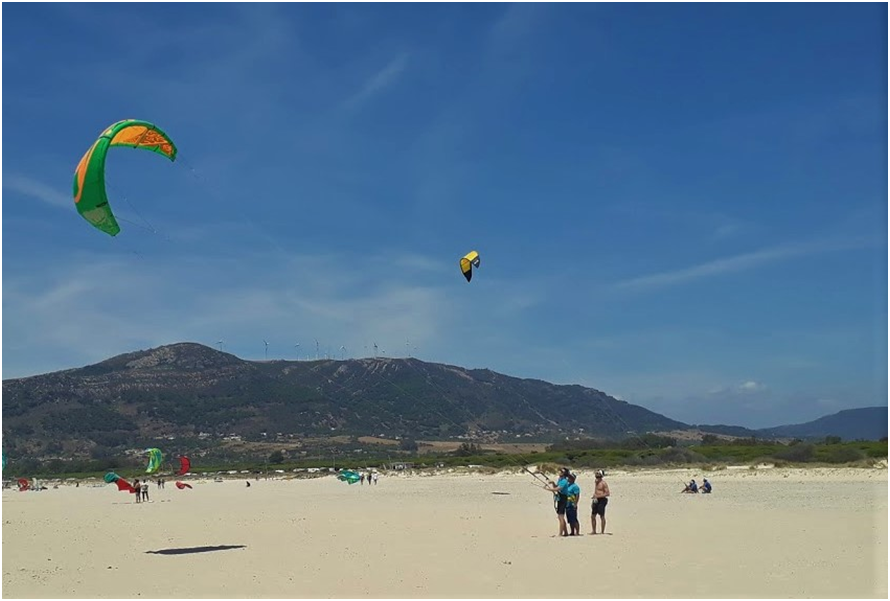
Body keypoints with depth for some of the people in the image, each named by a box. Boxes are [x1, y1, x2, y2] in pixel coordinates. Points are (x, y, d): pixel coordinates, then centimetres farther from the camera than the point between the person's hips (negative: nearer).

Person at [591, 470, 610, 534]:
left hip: (602, 500, -8)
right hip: (596, 500, 8)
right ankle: (593, 531, 16)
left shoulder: (603, 483, -11)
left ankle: (602, 531, 3)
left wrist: (598, 496, -21)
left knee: (602, 516, -3)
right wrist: (594, 497, 18)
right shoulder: (596, 482, 15)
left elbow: (607, 493, -16)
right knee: (593, 516, 8)